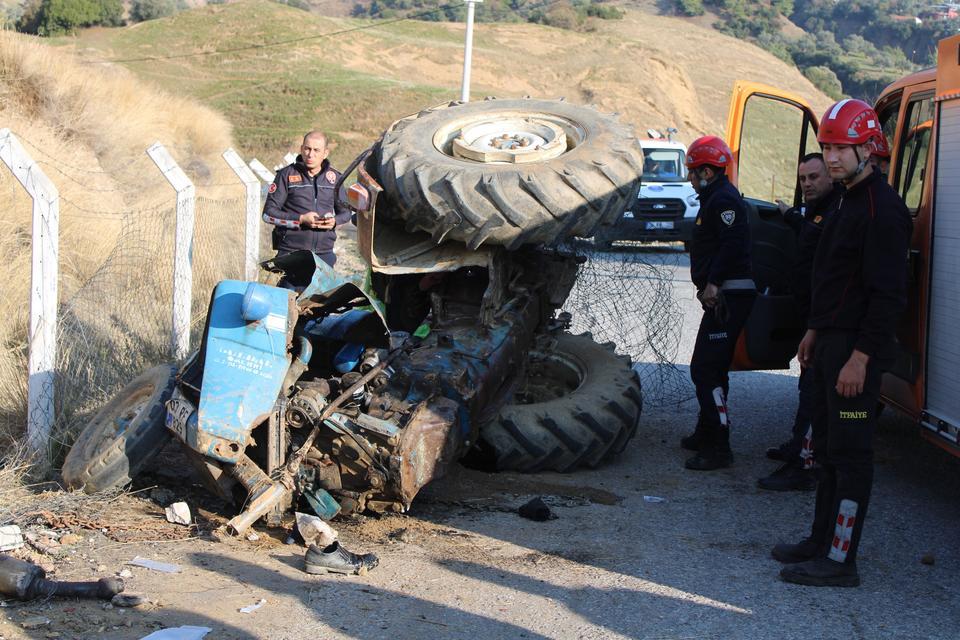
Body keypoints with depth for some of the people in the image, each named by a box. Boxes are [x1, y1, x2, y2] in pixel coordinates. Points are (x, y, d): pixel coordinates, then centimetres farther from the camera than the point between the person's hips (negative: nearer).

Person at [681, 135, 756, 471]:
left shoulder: (724, 199, -12)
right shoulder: (716, 198, 22)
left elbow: (733, 243, -25)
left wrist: (713, 283, -26)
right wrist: (707, 284, 15)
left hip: (728, 297, -11)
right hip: (724, 297, 11)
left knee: (706, 369, -13)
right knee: (712, 368, 20)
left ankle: (718, 448, -11)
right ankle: (707, 434, 33)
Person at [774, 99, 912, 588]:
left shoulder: (882, 209, -17)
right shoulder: (849, 202, 16)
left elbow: (888, 294, -22)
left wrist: (860, 357, -24)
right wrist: (815, 331, 23)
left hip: (857, 348, -10)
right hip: (832, 344, 10)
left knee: (849, 452, -6)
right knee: (827, 448, 16)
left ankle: (840, 561, -1)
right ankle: (822, 541, 27)